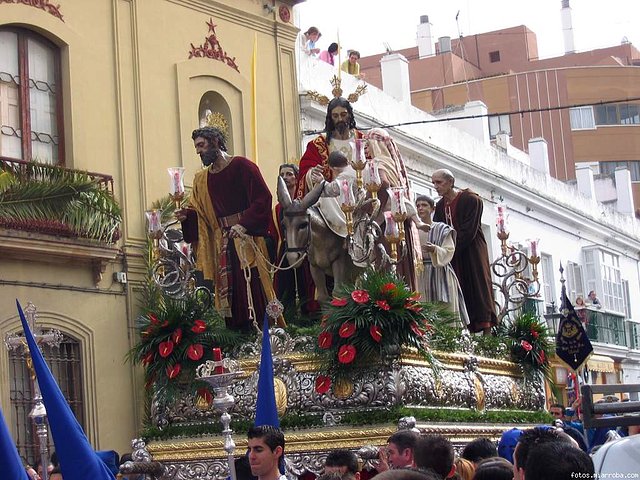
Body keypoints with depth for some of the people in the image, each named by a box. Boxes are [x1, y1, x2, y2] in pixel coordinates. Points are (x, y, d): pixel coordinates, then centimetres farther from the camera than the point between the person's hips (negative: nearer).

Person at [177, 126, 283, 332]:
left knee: (252, 290, -12)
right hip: (222, 242, 6)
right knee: (229, 293, 2)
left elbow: (262, 197, -11)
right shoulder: (202, 179, 17)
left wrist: (244, 224, -21)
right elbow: (199, 213, 17)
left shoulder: (241, 166, -3)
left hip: (246, 237, -6)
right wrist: (186, 215, -5)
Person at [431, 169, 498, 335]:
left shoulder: (471, 200, -9)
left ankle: (487, 332, -15)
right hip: (452, 256, 6)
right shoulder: (440, 206, 11)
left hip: (472, 252, -6)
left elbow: (468, 232, -16)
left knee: (478, 290, -11)